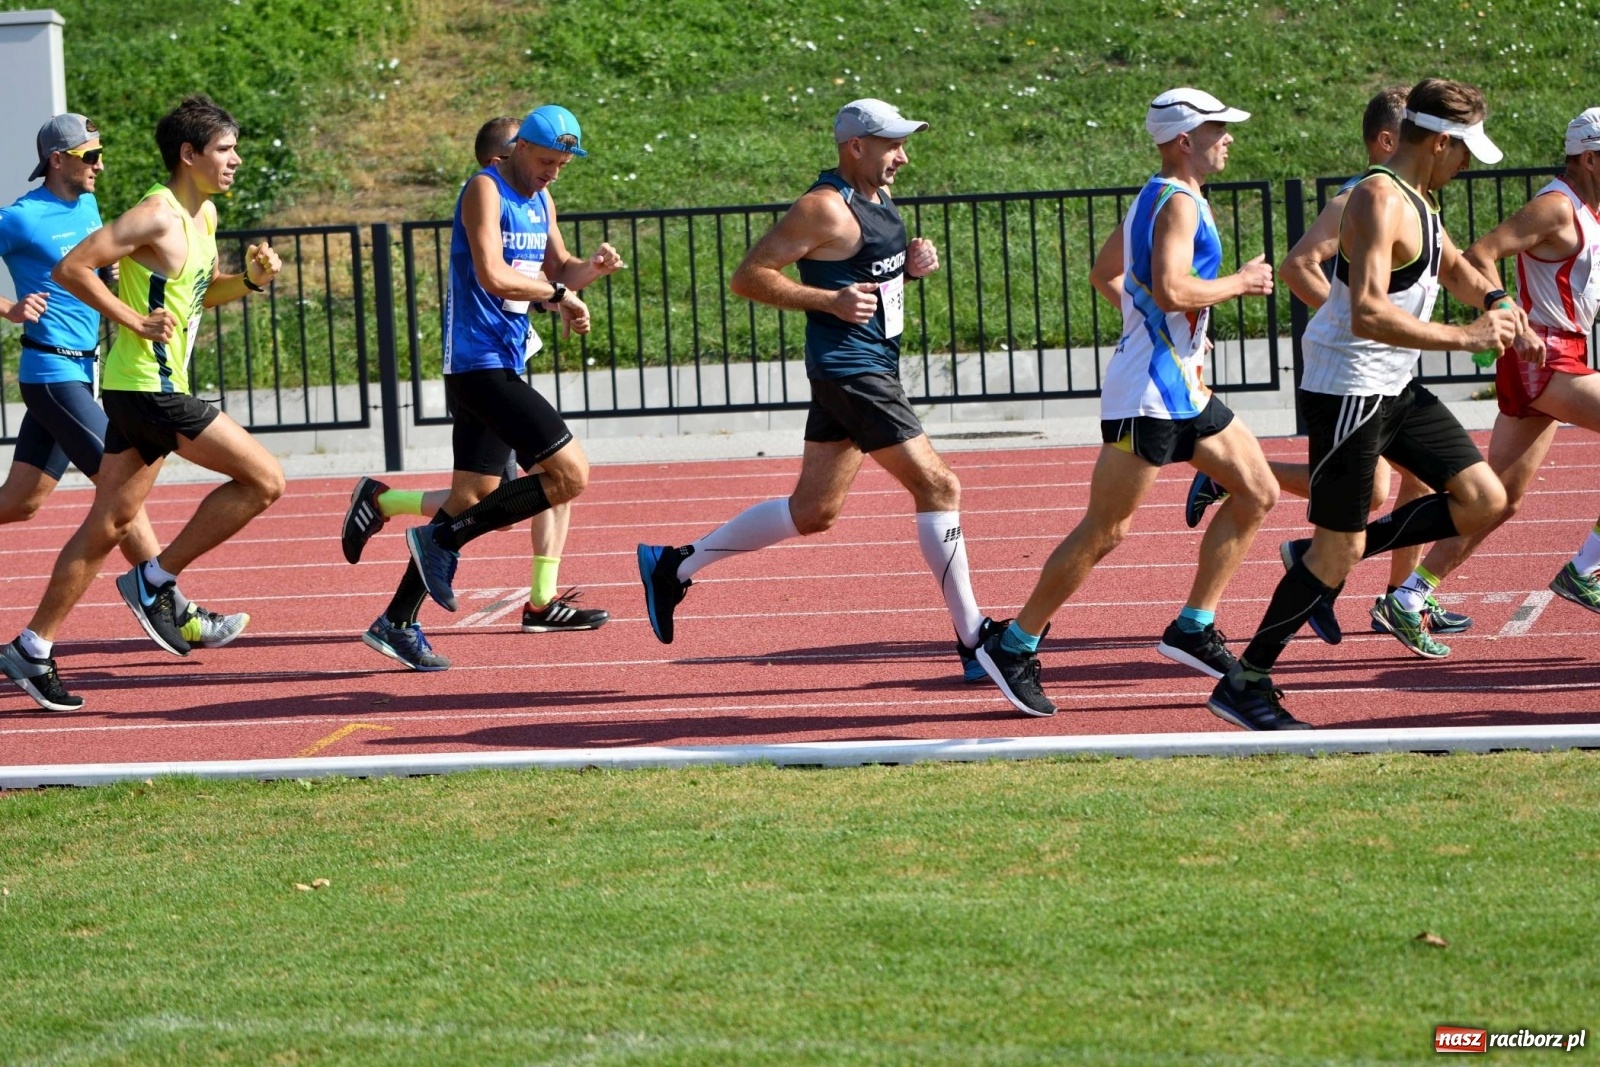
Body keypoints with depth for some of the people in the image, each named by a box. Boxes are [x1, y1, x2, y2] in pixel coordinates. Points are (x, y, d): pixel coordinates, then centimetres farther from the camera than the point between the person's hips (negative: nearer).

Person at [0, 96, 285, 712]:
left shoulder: (204, 216, 14)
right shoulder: (157, 216, -16)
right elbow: (71, 269, -18)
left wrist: (251, 280, 9)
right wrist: (135, 321, -19)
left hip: (151, 388, 10)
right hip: (147, 388, -10)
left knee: (110, 523, 11)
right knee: (264, 480, -9)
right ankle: (155, 581, -2)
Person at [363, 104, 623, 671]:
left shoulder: (540, 200, 17)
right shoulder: (485, 191, -11)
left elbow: (557, 272, 24)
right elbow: (493, 277, -21)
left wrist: (593, 267, 3)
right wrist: (558, 295, -12)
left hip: (504, 365, 10)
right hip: (480, 363, -10)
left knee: (473, 498, 11)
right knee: (570, 473, -14)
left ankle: (397, 622, 15)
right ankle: (441, 539, -8)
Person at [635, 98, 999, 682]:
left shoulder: (878, 198, 12)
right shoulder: (825, 209, -16)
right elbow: (748, 277, -16)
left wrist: (910, 263, 6)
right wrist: (831, 299, -22)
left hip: (874, 365, 10)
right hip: (850, 371, -10)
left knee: (812, 512, 13)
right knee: (937, 486, -9)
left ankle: (673, 566, 22)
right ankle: (973, 642, -4)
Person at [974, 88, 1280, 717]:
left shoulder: (1155, 198, 16)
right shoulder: (1178, 203, -15)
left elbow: (1105, 275, 26)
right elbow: (1172, 289, -28)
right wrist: (1240, 282, -14)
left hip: (1182, 388, 11)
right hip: (1147, 393, -10)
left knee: (1258, 492, 8)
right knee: (1106, 530, -7)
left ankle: (1194, 629, 10)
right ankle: (1013, 647, 0)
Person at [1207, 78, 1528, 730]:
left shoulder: (1418, 199, 11)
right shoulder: (1380, 200, -20)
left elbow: (1452, 266, 30)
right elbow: (1369, 315, -32)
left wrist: (1494, 302, 9)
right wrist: (1466, 338, -28)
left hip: (1394, 390, 10)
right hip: (1346, 391, -10)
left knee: (1484, 502, 6)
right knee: (1338, 556, -5)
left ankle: (1326, 557, 14)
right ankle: (1244, 684, 6)